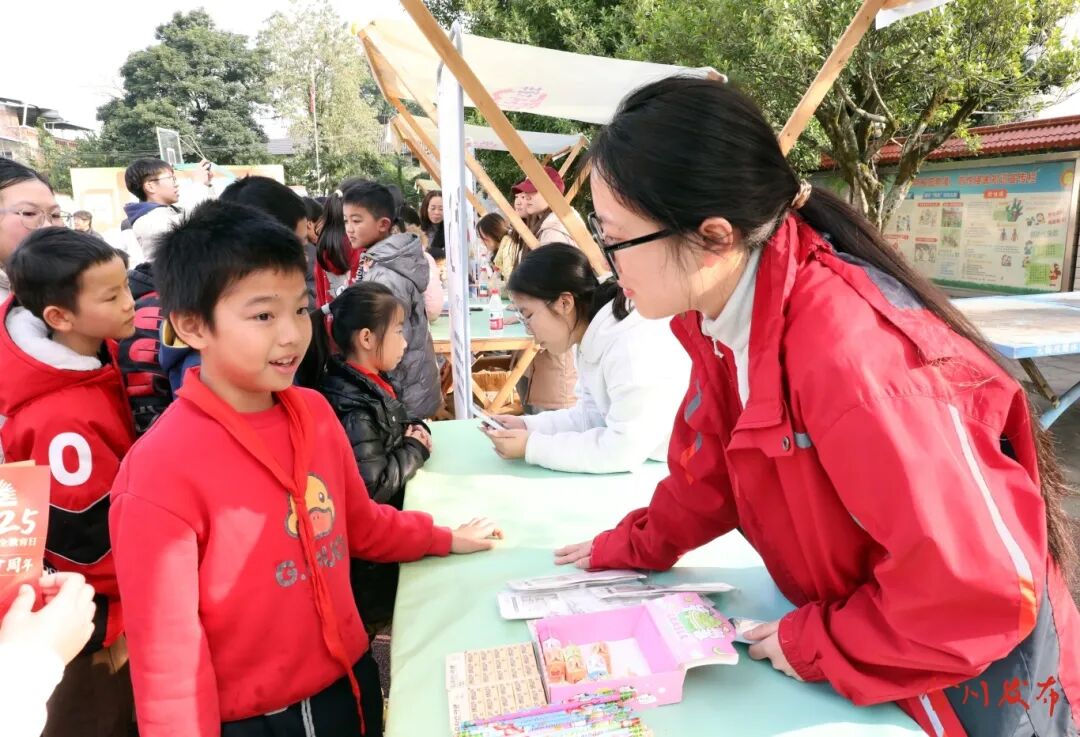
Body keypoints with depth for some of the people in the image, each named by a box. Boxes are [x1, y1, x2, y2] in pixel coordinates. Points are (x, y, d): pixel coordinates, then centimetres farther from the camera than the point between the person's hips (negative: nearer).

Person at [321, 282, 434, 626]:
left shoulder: (373, 382, 2)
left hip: (394, 510, 9)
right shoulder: (353, 407, -27)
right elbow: (374, 486, -29)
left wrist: (415, 429, -2)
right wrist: (416, 450, -16)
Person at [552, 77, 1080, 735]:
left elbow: (981, 587, -31)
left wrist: (815, 646, -20)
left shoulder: (845, 353, -37)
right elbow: (715, 459, 4)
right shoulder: (719, 310, -11)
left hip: (965, 670, -6)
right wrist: (632, 547, 4)